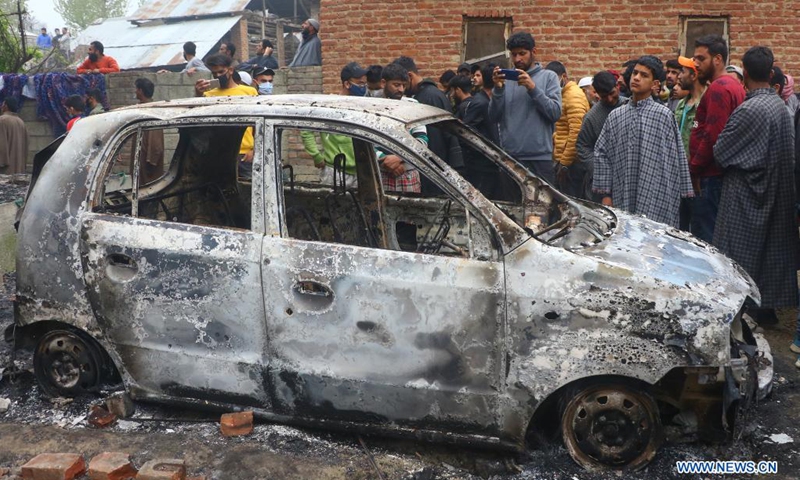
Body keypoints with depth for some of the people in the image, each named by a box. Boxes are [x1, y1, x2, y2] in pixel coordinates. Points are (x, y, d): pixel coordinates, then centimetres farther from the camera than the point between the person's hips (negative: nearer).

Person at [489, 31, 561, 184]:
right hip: (509, 156, 2)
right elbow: (493, 117, 4)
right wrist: (498, 89, -10)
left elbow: (555, 113, -7)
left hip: (540, 156, -2)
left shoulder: (548, 77, 5)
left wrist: (533, 88, -14)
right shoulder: (506, 78, 10)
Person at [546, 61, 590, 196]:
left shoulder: (574, 95, -13)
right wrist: (560, 161, 14)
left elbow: (576, 133, -21)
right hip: (562, 160, 9)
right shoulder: (563, 95, 18)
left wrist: (565, 163, -19)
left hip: (570, 162, -9)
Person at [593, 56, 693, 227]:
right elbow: (602, 155, 8)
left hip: (655, 201, -3)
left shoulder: (664, 115, 0)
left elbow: (676, 158, 0)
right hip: (622, 200, 3)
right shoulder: (615, 116, 9)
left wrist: (675, 195, -2)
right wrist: (606, 194, 3)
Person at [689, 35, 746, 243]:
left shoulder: (718, 88, -12)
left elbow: (712, 135, -20)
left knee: (704, 236, -7)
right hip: (720, 173, 10)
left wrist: (693, 169, -11)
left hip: (710, 176, -10)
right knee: (718, 235, 13)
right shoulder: (735, 86, 18)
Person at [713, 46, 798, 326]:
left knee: (741, 257, 0)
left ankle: (744, 313, 4)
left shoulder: (749, 110, -21)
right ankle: (767, 308, 23)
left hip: (745, 196, -8)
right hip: (776, 195, 8)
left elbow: (720, 151, -15)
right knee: (771, 251, 14)